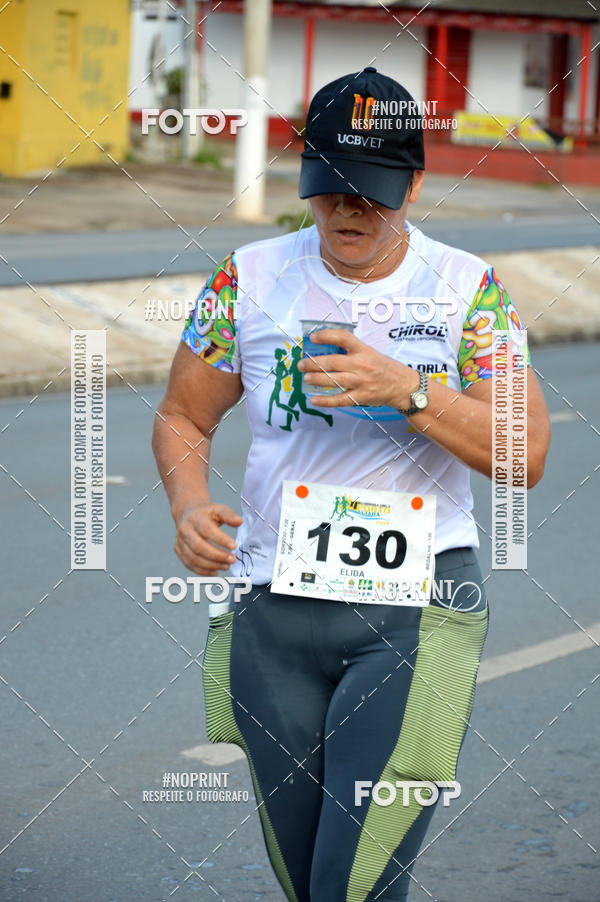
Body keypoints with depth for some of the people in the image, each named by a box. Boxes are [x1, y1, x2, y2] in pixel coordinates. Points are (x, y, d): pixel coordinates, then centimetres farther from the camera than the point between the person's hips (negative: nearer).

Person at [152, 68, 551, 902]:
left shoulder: (467, 290, -2)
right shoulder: (252, 279, 3)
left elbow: (525, 455, -9)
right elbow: (183, 418, 12)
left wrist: (405, 390, -21)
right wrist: (189, 504, -8)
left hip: (416, 618, -3)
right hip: (272, 609, 3)